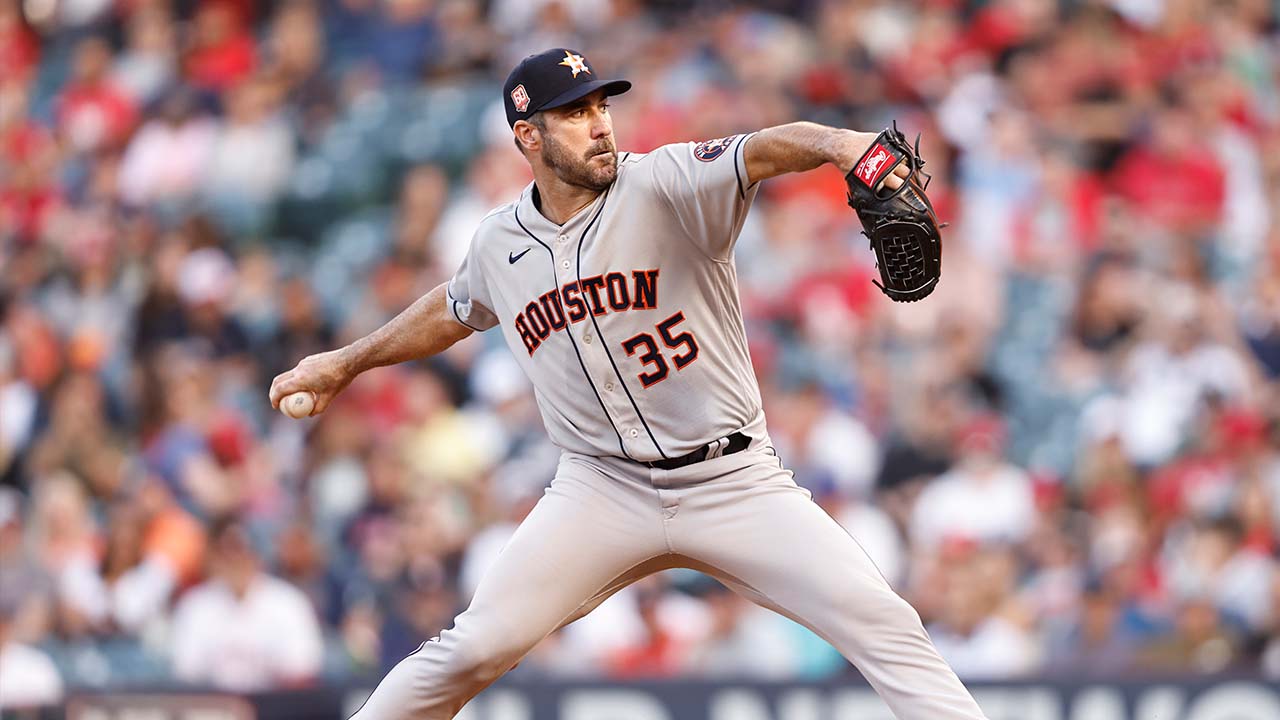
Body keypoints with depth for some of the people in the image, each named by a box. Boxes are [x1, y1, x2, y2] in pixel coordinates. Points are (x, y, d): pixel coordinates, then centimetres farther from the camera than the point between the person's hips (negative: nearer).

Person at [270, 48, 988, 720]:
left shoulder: (664, 186, -12)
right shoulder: (499, 241, 2)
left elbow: (763, 151, -33)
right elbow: (453, 310, 26)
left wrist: (835, 142, -54)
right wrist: (348, 362, 34)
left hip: (734, 480, -2)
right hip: (605, 488, 2)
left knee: (880, 623, -14)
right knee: (478, 646, -9)